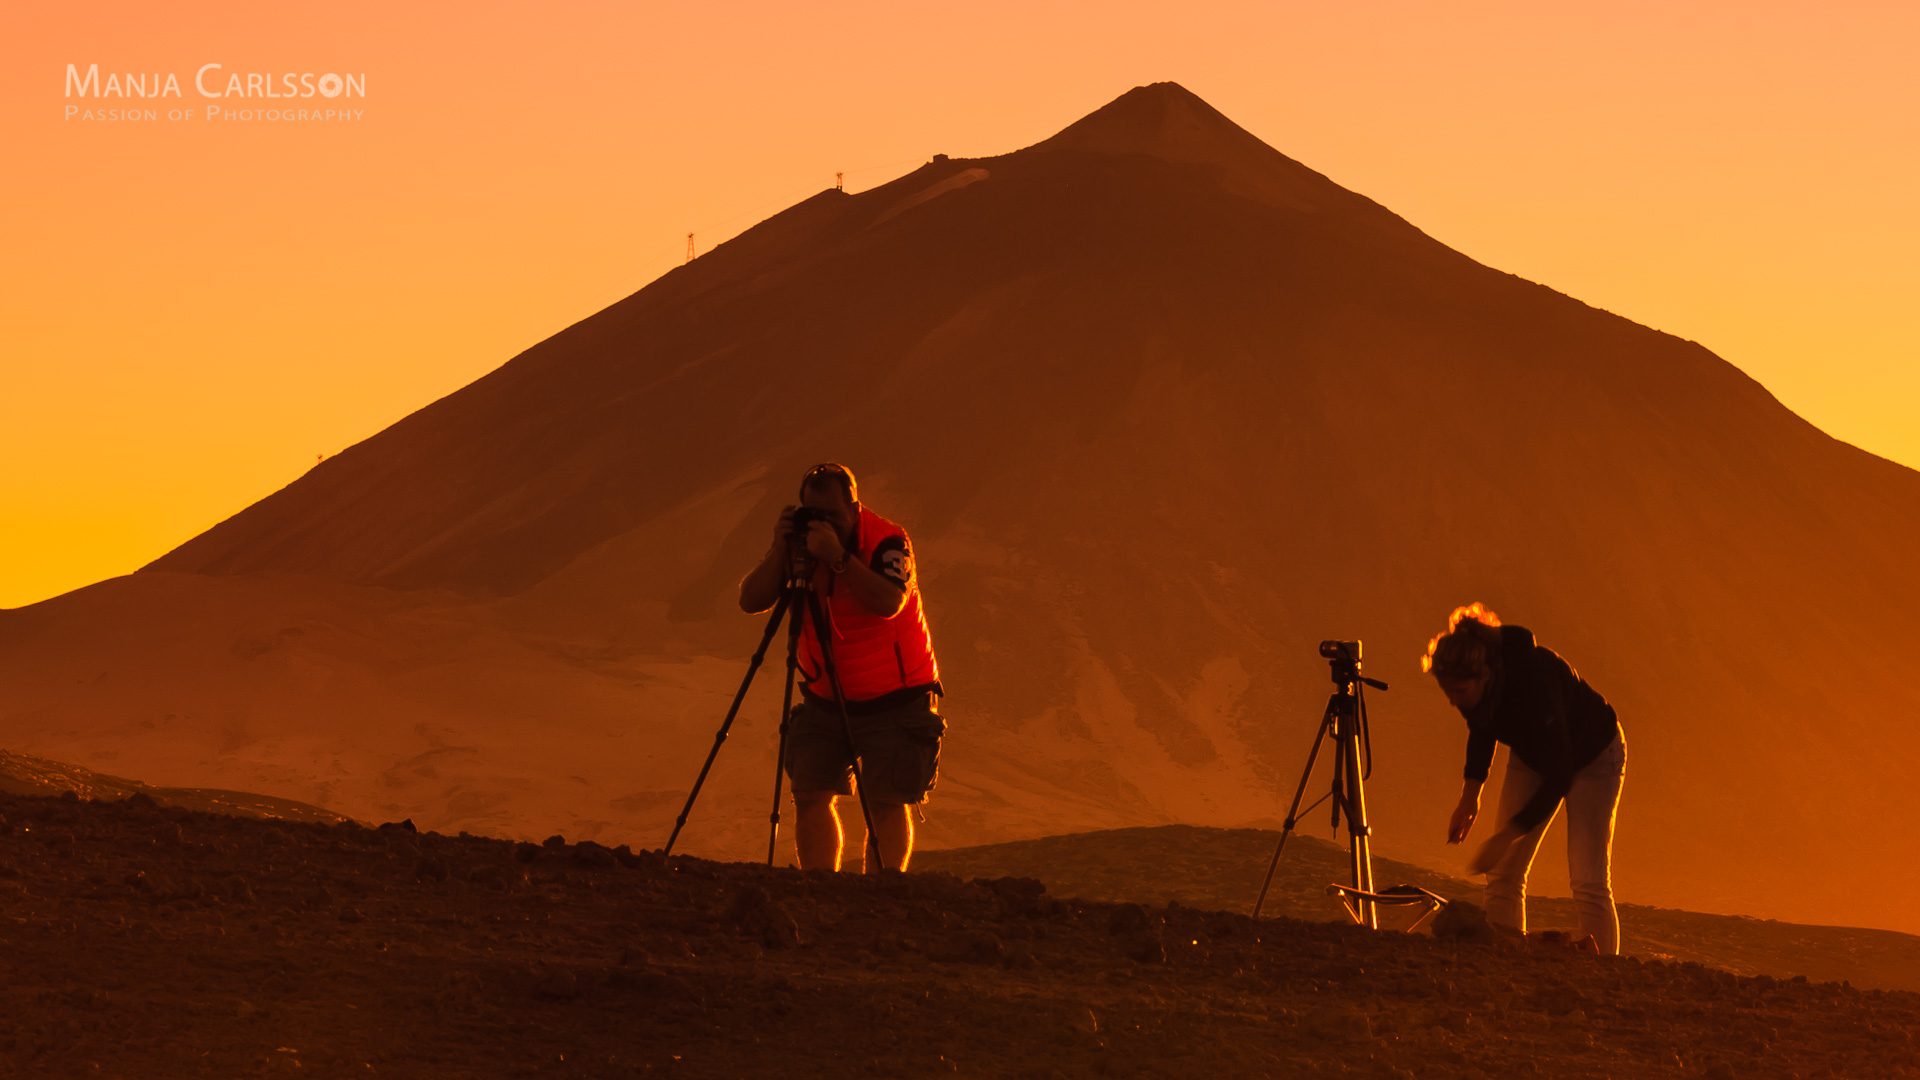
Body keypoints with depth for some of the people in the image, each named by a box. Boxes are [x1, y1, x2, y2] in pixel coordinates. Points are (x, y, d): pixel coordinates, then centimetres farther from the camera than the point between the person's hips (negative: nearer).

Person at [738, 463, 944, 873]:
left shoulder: (887, 540, -16)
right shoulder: (800, 540, -3)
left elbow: (889, 603, -34)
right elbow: (750, 602, -10)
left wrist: (838, 557, -40)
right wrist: (779, 551, -24)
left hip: (894, 700, -4)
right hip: (825, 700, 4)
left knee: (885, 801, -12)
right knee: (810, 794, -6)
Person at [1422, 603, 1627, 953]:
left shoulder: (1532, 678, -41)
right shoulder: (1471, 681, -22)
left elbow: (1559, 777, -34)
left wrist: (1507, 835, -34)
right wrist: (1470, 792, -8)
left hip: (1590, 755, -6)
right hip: (1531, 755, 6)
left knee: (1589, 883, -16)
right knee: (1503, 874, -6)